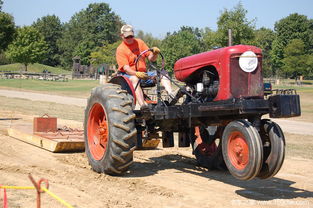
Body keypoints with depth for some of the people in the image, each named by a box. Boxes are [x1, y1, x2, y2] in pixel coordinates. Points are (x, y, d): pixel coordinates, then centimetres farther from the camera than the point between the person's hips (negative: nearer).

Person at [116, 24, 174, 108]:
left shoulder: (139, 42, 12)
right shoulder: (120, 49, -4)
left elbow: (151, 58, 8)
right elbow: (126, 68, -17)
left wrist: (155, 53, -16)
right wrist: (137, 73, -36)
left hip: (143, 73, 5)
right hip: (128, 75, -5)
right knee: (134, 79, -40)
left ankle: (171, 94, -35)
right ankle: (143, 105, -53)